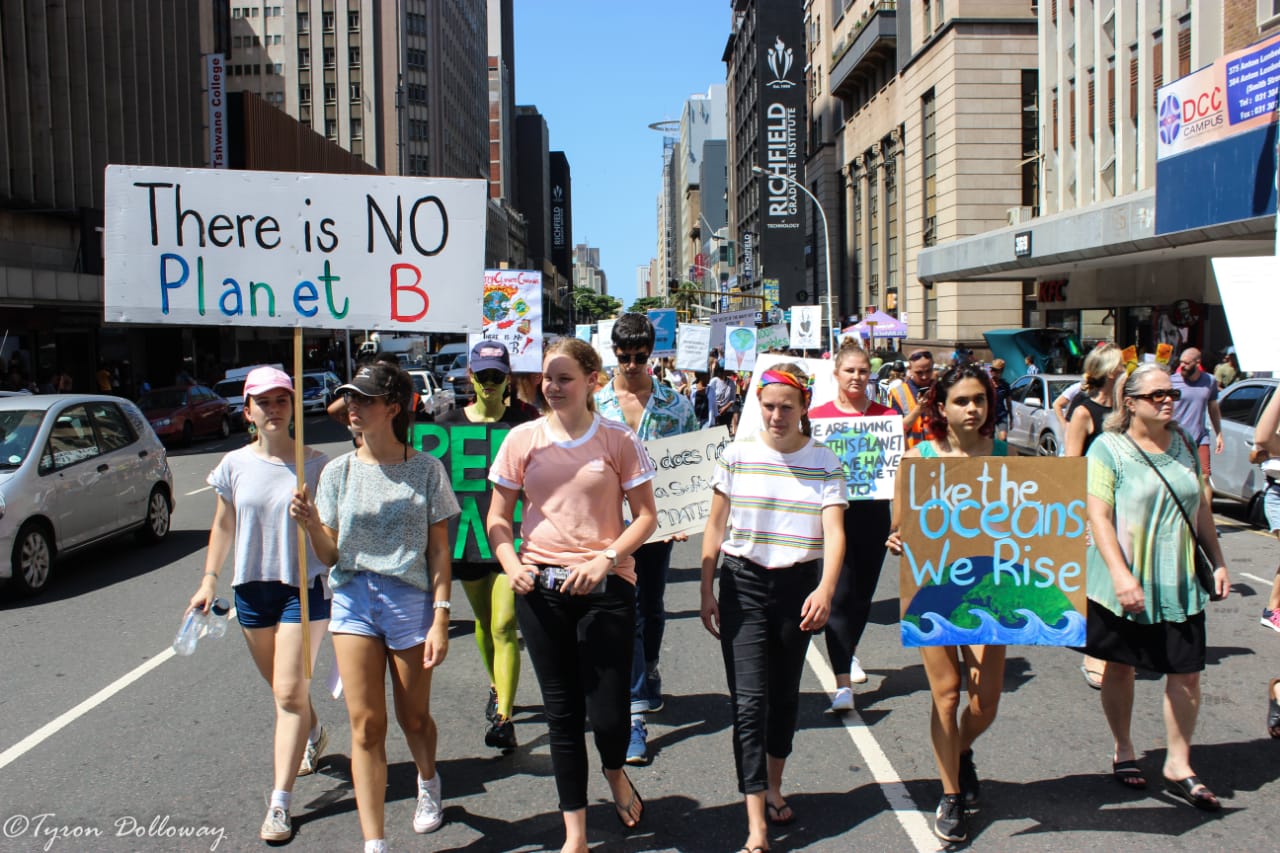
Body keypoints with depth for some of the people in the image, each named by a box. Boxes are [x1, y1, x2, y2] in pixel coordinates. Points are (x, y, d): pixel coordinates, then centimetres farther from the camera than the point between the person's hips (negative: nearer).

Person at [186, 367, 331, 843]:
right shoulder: (235, 465, 2)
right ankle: (314, 736, 50)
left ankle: (279, 805, -1)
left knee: (289, 694, -6)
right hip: (252, 586, 4)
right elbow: (223, 525, 11)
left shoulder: (315, 464, -7)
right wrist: (209, 580, 6)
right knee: (283, 689, 18)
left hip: (305, 586, -4)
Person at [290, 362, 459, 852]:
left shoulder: (425, 469, -3)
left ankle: (429, 785, 46)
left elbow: (439, 550, -1)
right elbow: (330, 557, 6)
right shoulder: (339, 472, 3)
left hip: (410, 598, -2)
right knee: (366, 725, 0)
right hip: (353, 599, 2)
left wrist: (440, 619, -8)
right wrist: (311, 523, -14)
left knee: (413, 718, 14)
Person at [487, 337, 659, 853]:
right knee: (562, 713, 10)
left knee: (608, 715, -3)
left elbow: (645, 515, 0)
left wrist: (605, 559, -15)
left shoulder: (618, 439, -3)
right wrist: (512, 566, -9)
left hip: (606, 587, -2)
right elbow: (498, 516, 8)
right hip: (541, 588, 2)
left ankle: (615, 773, 35)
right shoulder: (523, 439, 2)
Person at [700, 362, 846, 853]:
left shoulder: (825, 463, -1)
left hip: (798, 586, 1)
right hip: (743, 583, -1)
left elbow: (834, 532, -10)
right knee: (749, 701, -7)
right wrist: (706, 591, 1)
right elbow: (716, 526, 4)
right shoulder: (738, 455, -1)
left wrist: (825, 589, -26)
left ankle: (773, 787, 37)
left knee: (785, 696, 14)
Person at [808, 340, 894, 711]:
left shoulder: (885, 415, 5)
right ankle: (843, 682, -7)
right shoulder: (818, 415, 1)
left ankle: (850, 649, 44)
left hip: (873, 510, 3)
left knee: (863, 591, 15)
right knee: (840, 594, -8)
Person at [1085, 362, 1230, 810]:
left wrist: (1218, 562, 10)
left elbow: (1201, 506, 14)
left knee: (1186, 673, 3)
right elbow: (1098, 515, -16)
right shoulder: (1109, 448, -10)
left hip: (1179, 582, 4)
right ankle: (1123, 751, 30)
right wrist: (1121, 576, -24)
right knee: (1120, 667, 11)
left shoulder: (1183, 444, 6)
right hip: (1125, 583, -4)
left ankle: (1178, 765, 19)